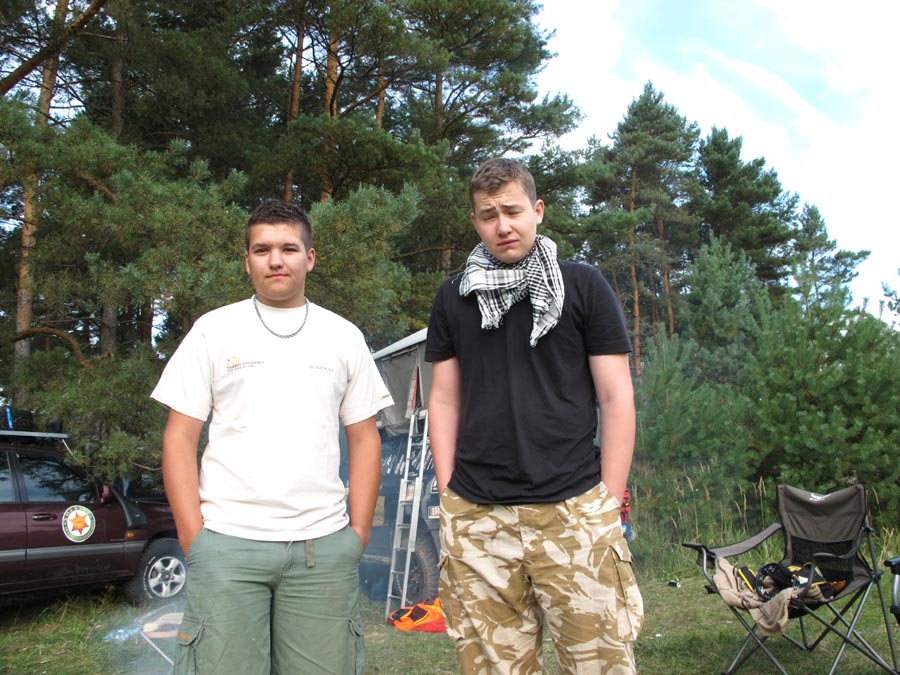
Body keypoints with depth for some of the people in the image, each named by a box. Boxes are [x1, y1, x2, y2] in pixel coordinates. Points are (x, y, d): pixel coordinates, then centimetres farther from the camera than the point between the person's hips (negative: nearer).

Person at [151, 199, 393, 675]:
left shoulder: (343, 336, 10)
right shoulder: (214, 330, 5)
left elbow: (364, 439, 12)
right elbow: (179, 439, 3)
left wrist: (359, 532, 4)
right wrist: (193, 539, -4)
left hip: (324, 546, 2)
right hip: (226, 545, -1)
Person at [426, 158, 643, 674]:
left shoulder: (583, 287, 4)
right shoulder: (454, 298, 12)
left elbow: (617, 398, 3)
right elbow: (445, 401, 15)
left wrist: (610, 504, -2)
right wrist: (448, 495, 8)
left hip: (572, 511, -2)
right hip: (475, 517, 2)